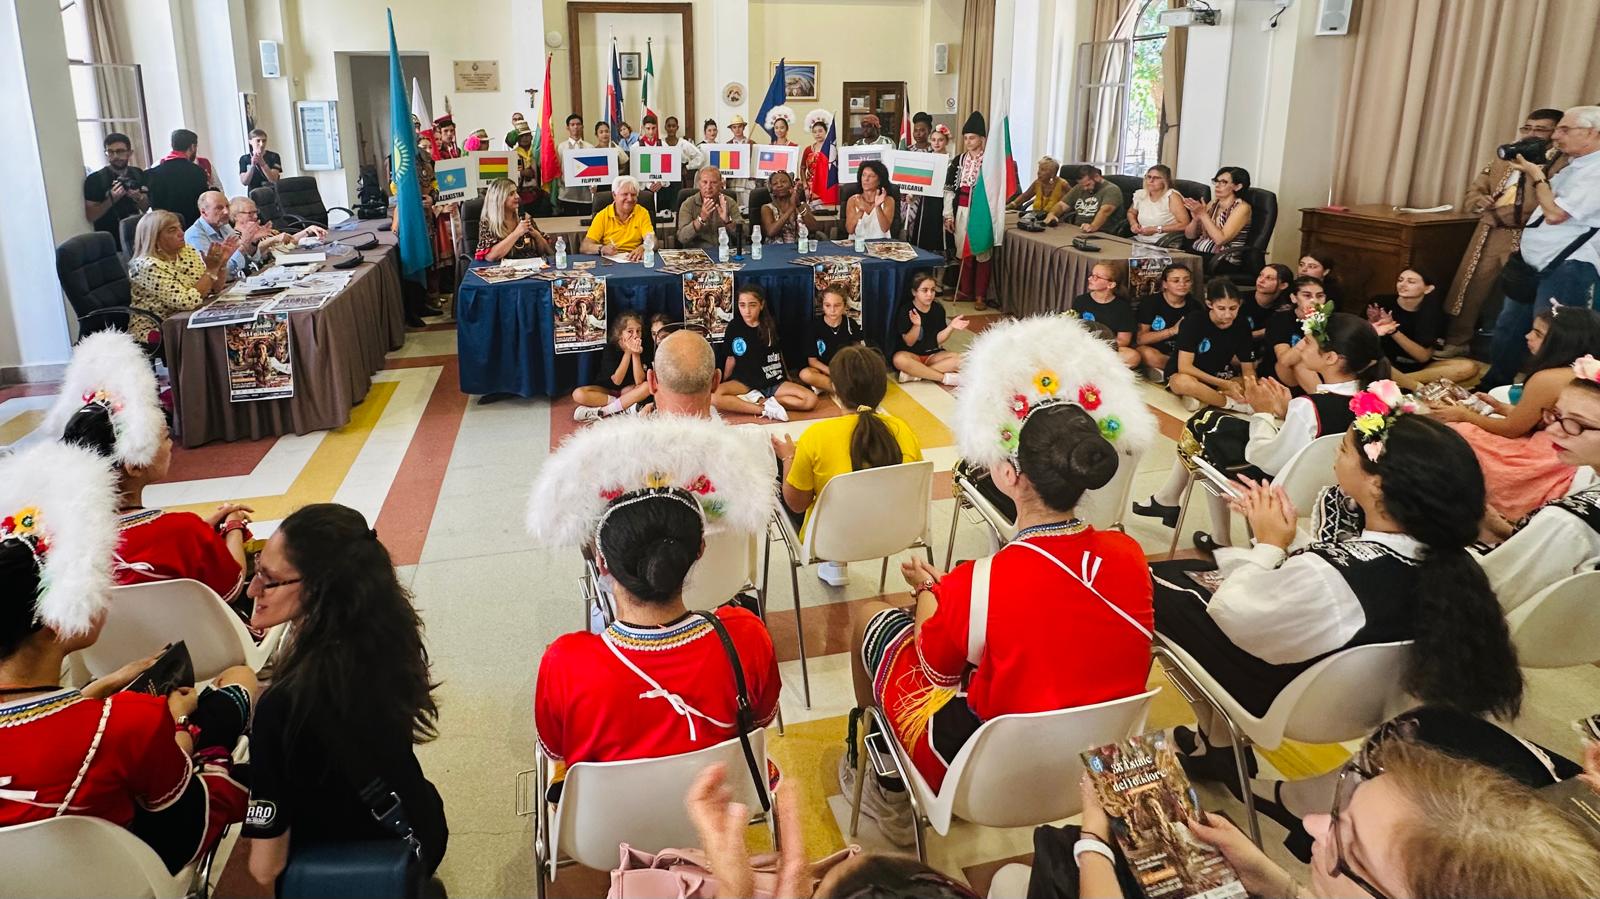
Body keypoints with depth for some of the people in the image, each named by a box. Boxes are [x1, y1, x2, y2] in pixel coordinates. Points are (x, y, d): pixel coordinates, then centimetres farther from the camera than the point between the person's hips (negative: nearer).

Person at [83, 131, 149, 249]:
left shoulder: (138, 174, 1)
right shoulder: (94, 179, -9)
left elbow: (148, 209, 6)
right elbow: (90, 216, -10)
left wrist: (139, 198, -14)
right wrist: (111, 200, -22)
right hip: (110, 242, -3)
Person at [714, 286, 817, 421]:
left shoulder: (772, 324, 1)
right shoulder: (734, 326, -3)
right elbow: (731, 358, 8)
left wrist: (787, 379, 18)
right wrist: (725, 383, 10)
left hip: (773, 382, 2)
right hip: (744, 381, -2)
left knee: (811, 400, -23)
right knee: (715, 396, -35)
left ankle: (758, 400, -18)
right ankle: (766, 409, -30)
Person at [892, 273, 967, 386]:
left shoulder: (938, 309, 0)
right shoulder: (906, 311, -11)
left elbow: (938, 340, 0)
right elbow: (909, 342, -12)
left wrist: (951, 327, -18)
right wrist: (916, 326, -30)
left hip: (933, 355, 4)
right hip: (912, 354, -4)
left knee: (959, 359, -22)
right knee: (899, 359, -38)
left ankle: (914, 373, -26)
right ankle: (945, 378, -29)